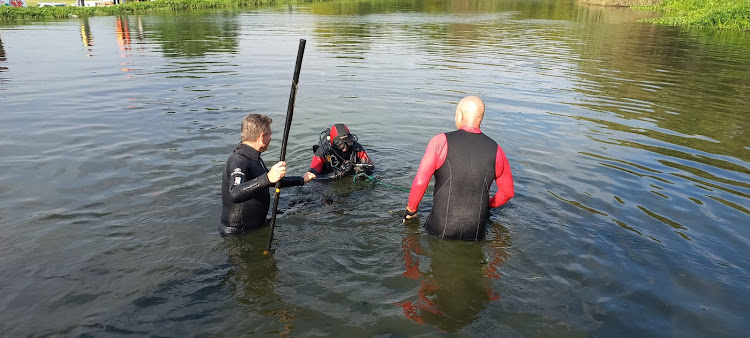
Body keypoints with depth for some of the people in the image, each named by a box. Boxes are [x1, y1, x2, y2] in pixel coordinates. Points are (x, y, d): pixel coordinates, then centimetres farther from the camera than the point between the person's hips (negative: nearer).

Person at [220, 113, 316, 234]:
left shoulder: (253, 157, 11)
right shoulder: (238, 160, -23)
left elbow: (274, 181, 26)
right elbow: (235, 194, -42)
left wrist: (301, 180, 30)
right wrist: (267, 178, -53)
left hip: (257, 227, 10)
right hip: (238, 233, -10)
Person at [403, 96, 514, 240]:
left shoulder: (441, 141, -10)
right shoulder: (496, 150, 1)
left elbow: (420, 182, -12)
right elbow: (508, 192, 12)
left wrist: (410, 210, 5)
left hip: (440, 229, -2)